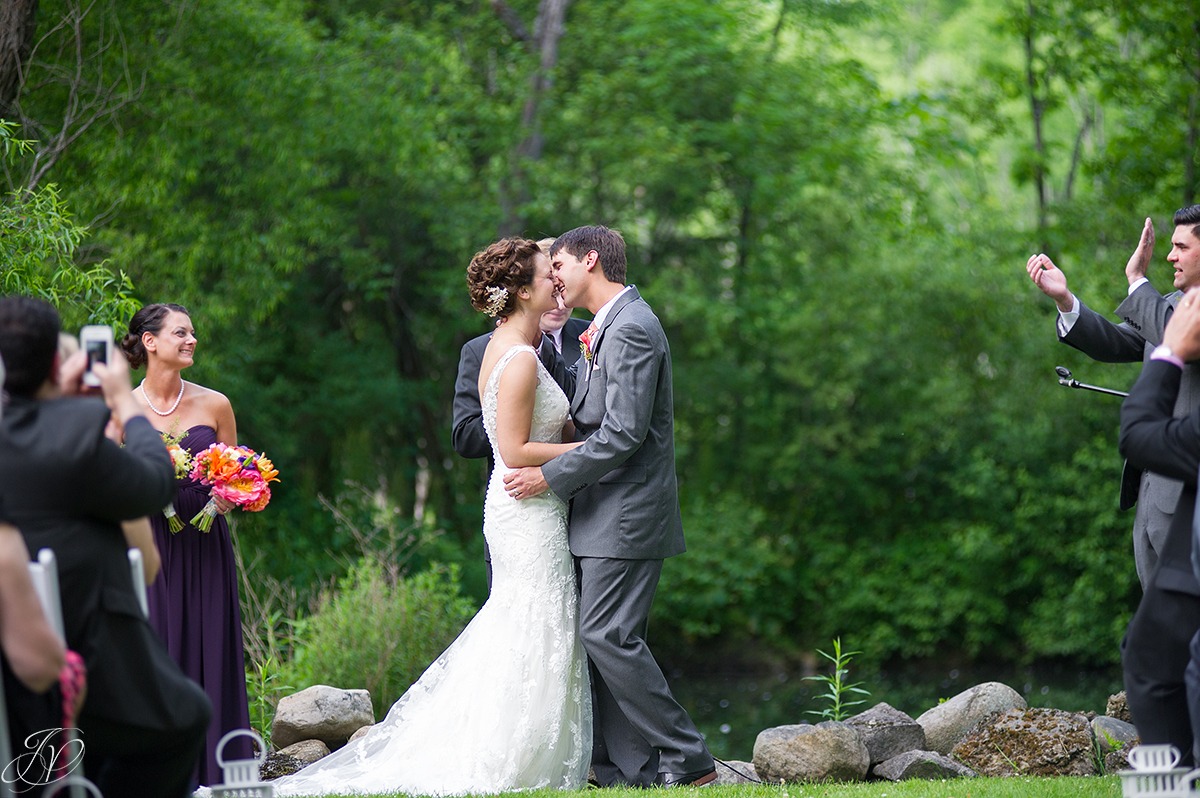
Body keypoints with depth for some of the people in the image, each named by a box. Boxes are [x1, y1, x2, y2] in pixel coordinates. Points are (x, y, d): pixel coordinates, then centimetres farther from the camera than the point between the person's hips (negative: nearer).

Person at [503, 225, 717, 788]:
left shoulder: (632, 330, -14)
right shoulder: (607, 328, 18)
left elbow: (624, 432, -21)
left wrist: (551, 477, -16)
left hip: (626, 513, -10)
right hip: (603, 515, 10)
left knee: (608, 635, -12)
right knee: (602, 637, 7)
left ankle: (685, 758, -7)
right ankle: (628, 770, 8)